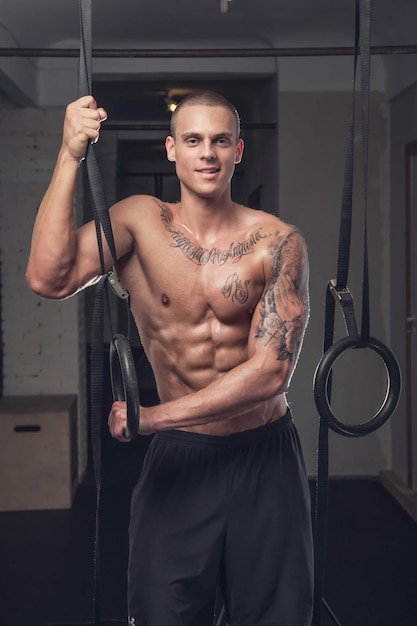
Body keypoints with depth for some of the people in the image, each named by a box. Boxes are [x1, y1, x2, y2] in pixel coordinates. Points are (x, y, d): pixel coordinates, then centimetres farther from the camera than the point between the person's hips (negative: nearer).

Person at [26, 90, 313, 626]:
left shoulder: (277, 243, -8)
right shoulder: (139, 221, -6)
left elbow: (271, 371, -15)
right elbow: (48, 279, -23)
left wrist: (155, 416, -18)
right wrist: (70, 157, -26)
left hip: (266, 456, 0)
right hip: (178, 459, 0)